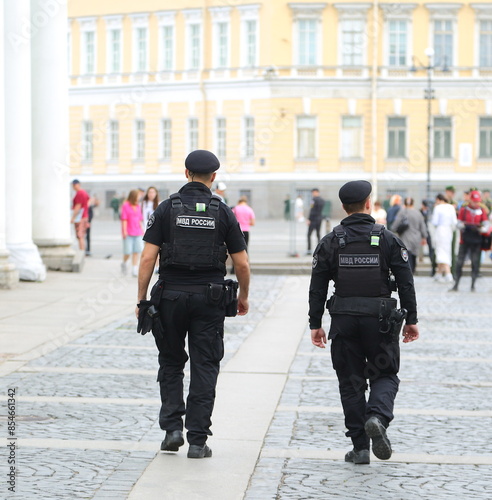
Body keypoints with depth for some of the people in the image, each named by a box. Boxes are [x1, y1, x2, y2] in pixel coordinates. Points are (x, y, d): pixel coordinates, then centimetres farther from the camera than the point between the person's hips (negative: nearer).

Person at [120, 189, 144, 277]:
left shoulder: (138, 206, 14)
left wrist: (142, 229, 17)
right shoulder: (125, 206, -4)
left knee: (137, 251, -2)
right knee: (128, 252, -5)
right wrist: (124, 231, -12)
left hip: (137, 233, 5)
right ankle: (124, 263, 24)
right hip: (128, 233, -5)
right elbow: (124, 219, -7)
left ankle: (134, 269, 2)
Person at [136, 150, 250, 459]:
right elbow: (242, 263, 1)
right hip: (209, 299, 0)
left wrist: (142, 298, 0)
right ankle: (198, 440, 3)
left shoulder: (167, 208, -1)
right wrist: (243, 297, 16)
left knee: (171, 364, 16)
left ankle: (172, 428, 6)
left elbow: (148, 258, -7)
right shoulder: (223, 213, 0)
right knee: (204, 369, 5)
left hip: (172, 295, 0)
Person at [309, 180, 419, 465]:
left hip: (344, 321, 1)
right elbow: (406, 282, -2)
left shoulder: (330, 242, 1)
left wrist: (315, 324, 7)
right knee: (385, 375, 13)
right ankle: (378, 417, -16)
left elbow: (317, 287, 1)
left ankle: (360, 448, 6)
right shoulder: (388, 240, -2)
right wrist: (411, 320, 6)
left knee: (351, 382, 8)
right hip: (380, 320, -1)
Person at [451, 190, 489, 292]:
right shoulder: (463, 210, 6)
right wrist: (464, 226, -19)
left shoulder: (482, 211, 7)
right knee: (459, 263, -2)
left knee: (475, 263, -2)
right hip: (464, 240, 0)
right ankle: (456, 285, 5)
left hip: (477, 241, 0)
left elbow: (486, 225, 0)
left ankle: (473, 285, 6)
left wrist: (480, 229, -22)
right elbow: (459, 223, 3)